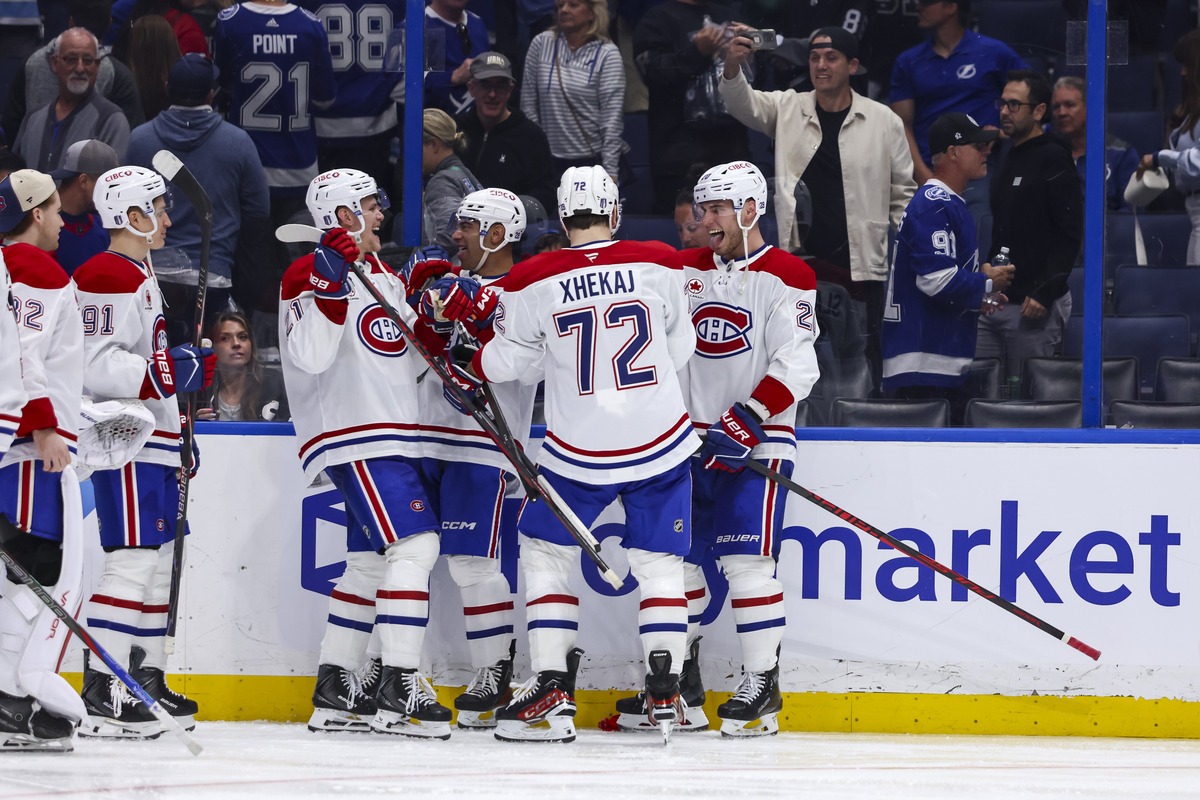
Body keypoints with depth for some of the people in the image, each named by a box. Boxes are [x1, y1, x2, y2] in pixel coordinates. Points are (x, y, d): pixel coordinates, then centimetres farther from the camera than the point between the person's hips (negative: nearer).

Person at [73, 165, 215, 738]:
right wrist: (170, 372, -25)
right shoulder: (108, 277, -14)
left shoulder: (140, 277, 21)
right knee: (133, 558, -15)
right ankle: (101, 692, -17)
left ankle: (147, 678, 20)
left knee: (159, 558, 13)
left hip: (151, 446, 11)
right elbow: (95, 364, -24)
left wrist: (177, 430, 27)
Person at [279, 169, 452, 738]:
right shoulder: (309, 274, -8)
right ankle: (399, 690, -19)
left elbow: (405, 365, 21)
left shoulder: (383, 277, 20)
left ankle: (335, 690, 16)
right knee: (413, 542, -18)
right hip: (350, 430, -10)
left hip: (390, 433, 10)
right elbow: (311, 355, -21)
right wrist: (331, 285, -30)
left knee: (371, 559, 11)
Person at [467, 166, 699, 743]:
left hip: (577, 451, -1)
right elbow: (680, 348, 6)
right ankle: (664, 692, 4)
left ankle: (553, 693, 4)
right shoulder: (657, 266, -6)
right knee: (658, 561, 13)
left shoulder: (534, 282, -9)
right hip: (661, 441, 1)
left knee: (544, 550, 15)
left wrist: (468, 369, 25)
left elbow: (504, 363, 4)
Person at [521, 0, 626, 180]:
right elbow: (528, 106, 7)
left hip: (592, 159, -2)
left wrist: (610, 171, -11)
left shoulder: (607, 54, -4)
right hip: (549, 160, 2)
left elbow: (612, 118, -7)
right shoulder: (541, 44, 3)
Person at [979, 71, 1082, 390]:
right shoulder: (1007, 157, 17)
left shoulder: (1053, 160, -8)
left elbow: (1069, 235, -14)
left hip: (1033, 304, -8)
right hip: (995, 302, 8)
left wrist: (1045, 294, -19)